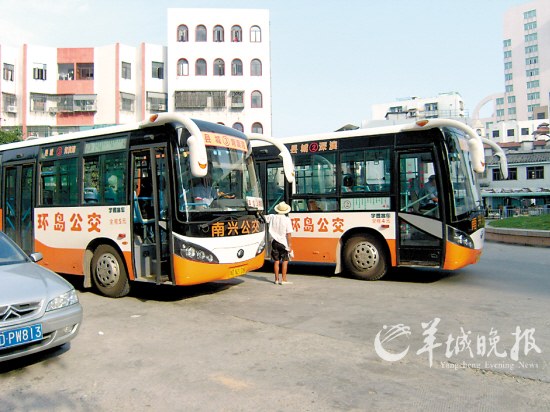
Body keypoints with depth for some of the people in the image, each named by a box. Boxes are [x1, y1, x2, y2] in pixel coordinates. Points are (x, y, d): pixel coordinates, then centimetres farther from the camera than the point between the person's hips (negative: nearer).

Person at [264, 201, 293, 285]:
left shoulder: (272, 217, -2)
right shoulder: (287, 219, -12)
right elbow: (289, 234, -14)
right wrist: (290, 245, -10)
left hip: (274, 242, 4)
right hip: (283, 243, -4)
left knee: (276, 261, 11)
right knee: (285, 261, 5)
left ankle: (276, 279, 16)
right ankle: (283, 279, 2)